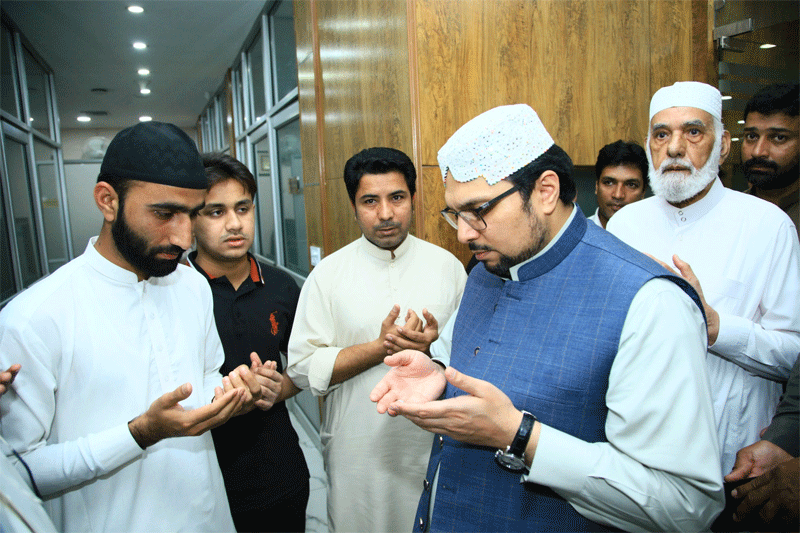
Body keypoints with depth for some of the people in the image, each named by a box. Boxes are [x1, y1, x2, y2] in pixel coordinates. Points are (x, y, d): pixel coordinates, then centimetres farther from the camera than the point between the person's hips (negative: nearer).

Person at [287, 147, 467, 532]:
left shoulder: (447, 266, -2)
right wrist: (381, 346, -19)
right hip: (357, 453, -1)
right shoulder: (328, 274, -7)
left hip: (433, 445, 2)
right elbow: (303, 368, -9)